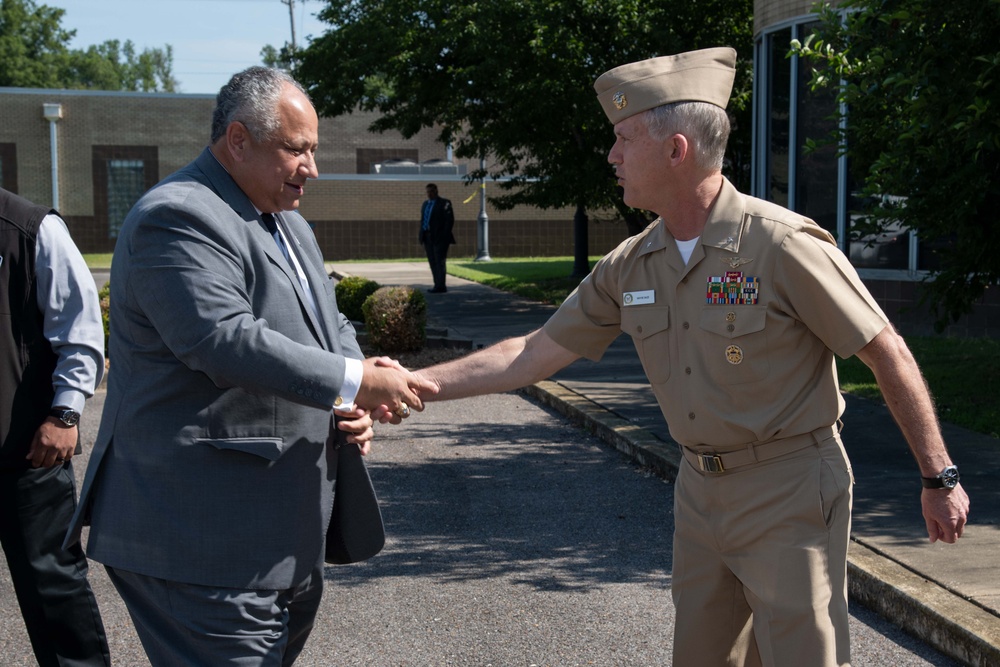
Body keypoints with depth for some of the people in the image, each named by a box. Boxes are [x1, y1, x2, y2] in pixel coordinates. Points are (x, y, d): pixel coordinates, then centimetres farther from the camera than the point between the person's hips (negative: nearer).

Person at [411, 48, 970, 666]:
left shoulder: (784, 244, -19)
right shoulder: (629, 267, 0)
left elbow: (889, 354, -12)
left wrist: (940, 478, -8)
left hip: (790, 492, -6)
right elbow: (535, 355, 4)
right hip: (701, 491, 6)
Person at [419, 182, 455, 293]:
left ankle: (440, 287, -10)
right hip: (428, 237, 7)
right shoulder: (425, 204, 17)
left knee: (439, 262, -9)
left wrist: (445, 236, -15)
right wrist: (421, 234, 8)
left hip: (439, 237, -7)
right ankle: (438, 285, 8)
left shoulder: (444, 203, -5)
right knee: (433, 262, 5)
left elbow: (450, 220, -9)